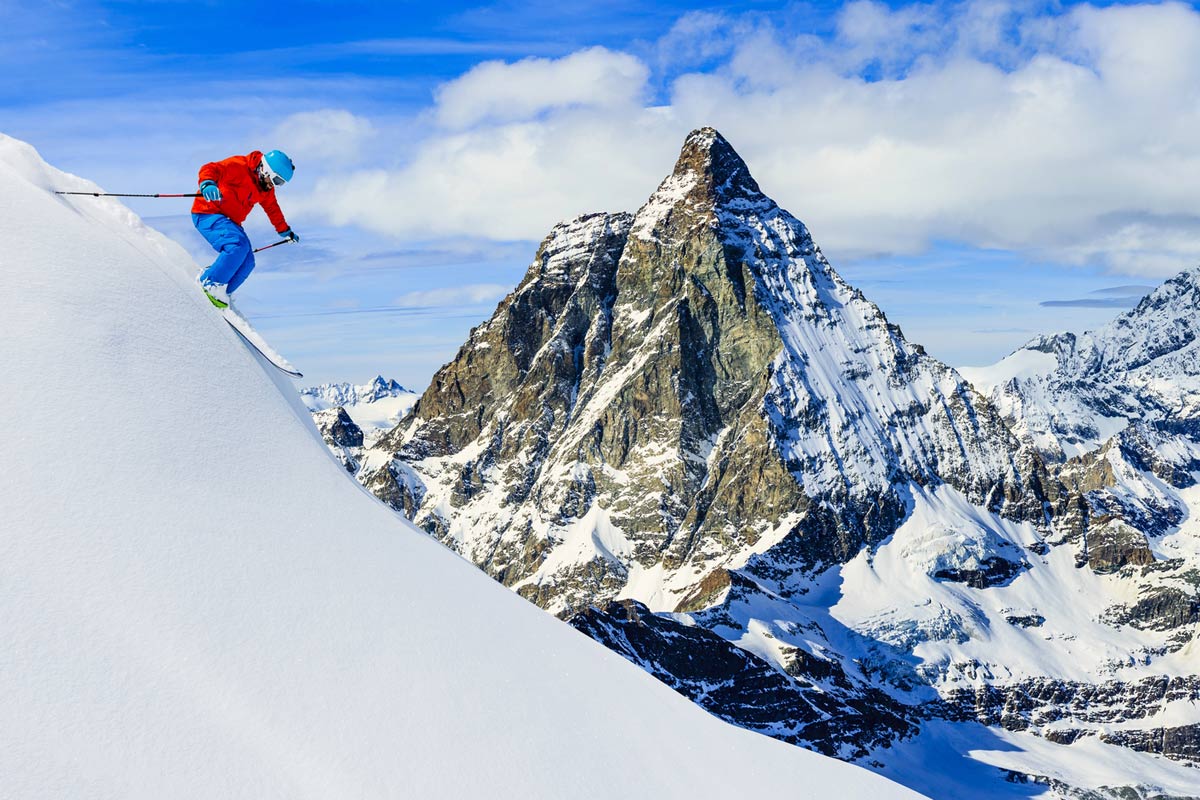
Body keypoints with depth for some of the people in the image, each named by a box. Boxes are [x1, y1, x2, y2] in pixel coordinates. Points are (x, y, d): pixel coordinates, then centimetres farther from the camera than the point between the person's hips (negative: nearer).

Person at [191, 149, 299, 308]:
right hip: (208, 214, -9)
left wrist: (285, 231, 38)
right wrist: (207, 184, -48)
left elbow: (273, 209, 28)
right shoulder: (239, 167, -16)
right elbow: (210, 169, -27)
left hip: (229, 221, 9)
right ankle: (211, 284, -21)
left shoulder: (266, 189, 10)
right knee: (238, 246, -30)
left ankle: (221, 295, -3)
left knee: (247, 262, -7)